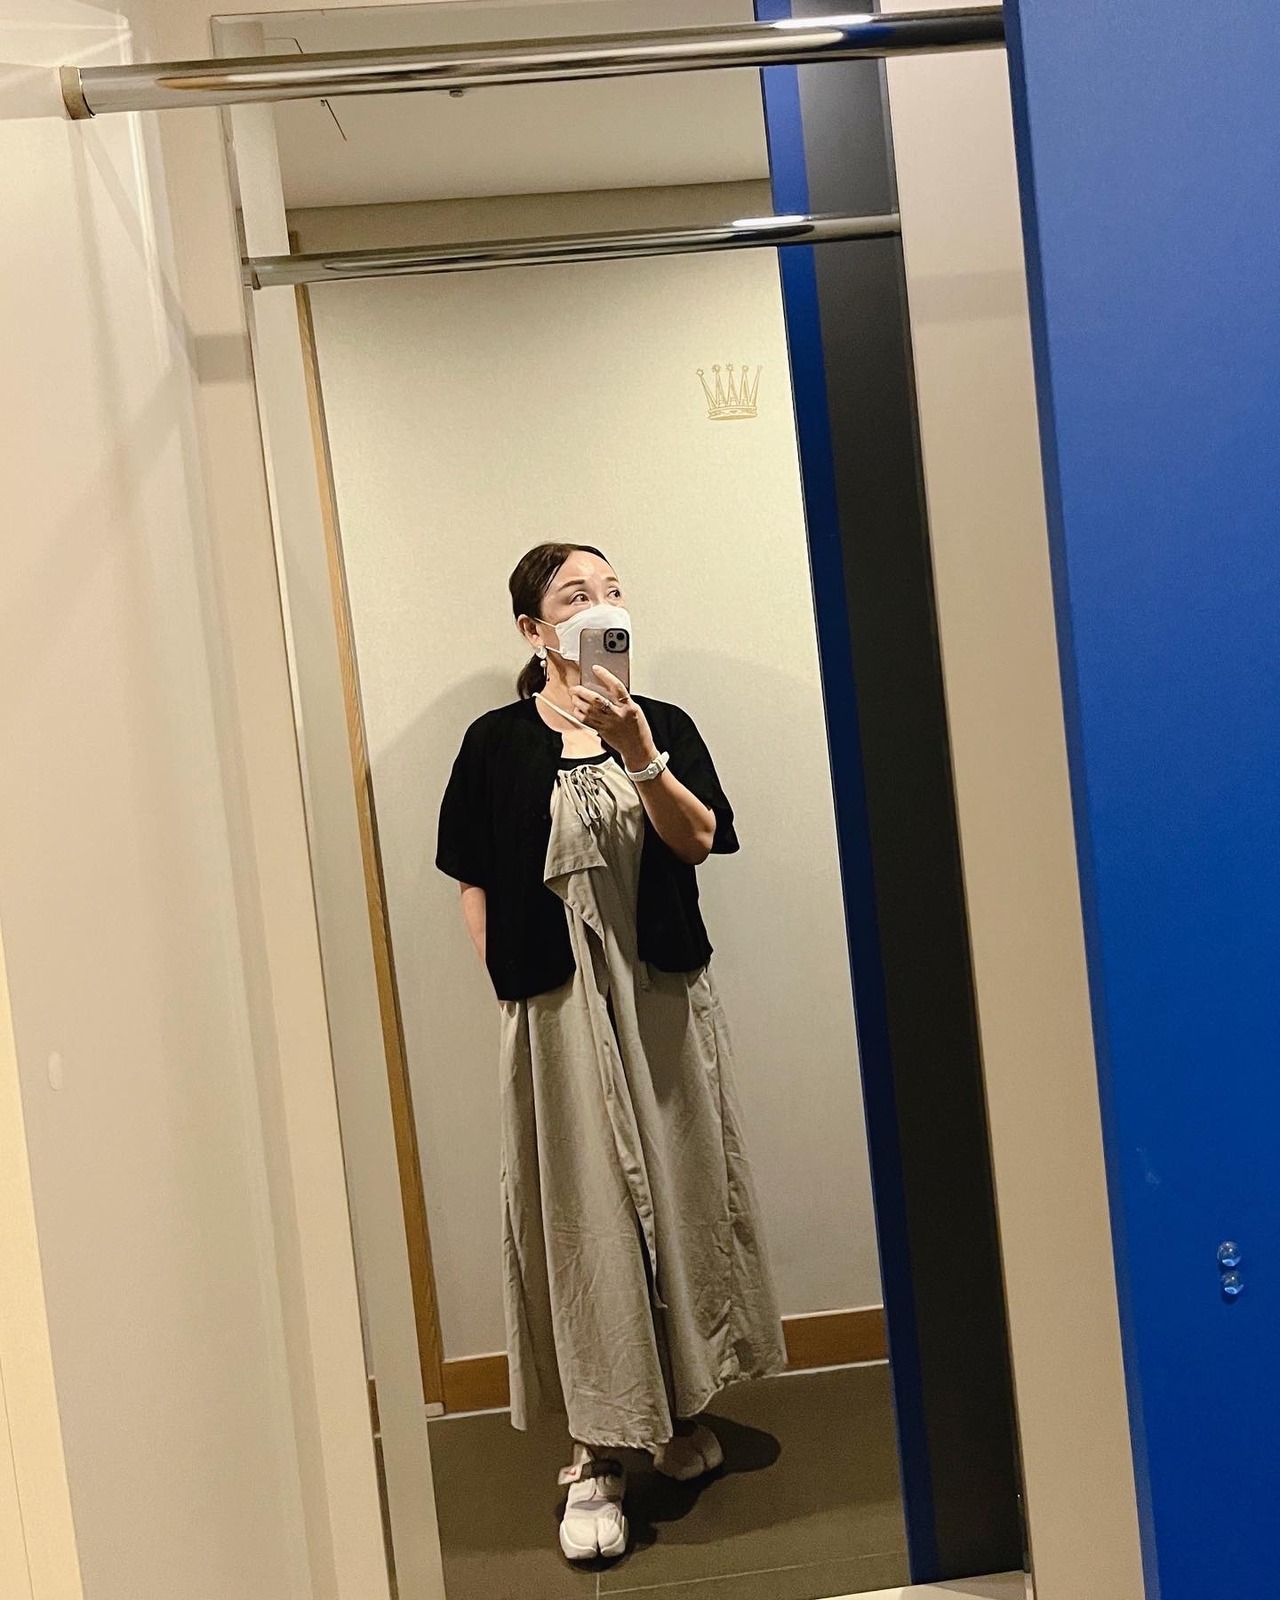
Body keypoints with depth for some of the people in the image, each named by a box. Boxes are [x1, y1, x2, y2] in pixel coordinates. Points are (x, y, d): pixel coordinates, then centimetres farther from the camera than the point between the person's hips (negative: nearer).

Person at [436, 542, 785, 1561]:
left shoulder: (664, 724, 5)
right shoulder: (497, 742, 2)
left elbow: (699, 839, -10)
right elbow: (476, 884, 3)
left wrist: (636, 752, -24)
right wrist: (513, 985, -6)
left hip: (665, 998, 2)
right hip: (559, 1009, -2)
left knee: (681, 1192, 10)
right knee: (584, 1215, 0)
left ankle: (684, 1412, 30)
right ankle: (598, 1461, 11)